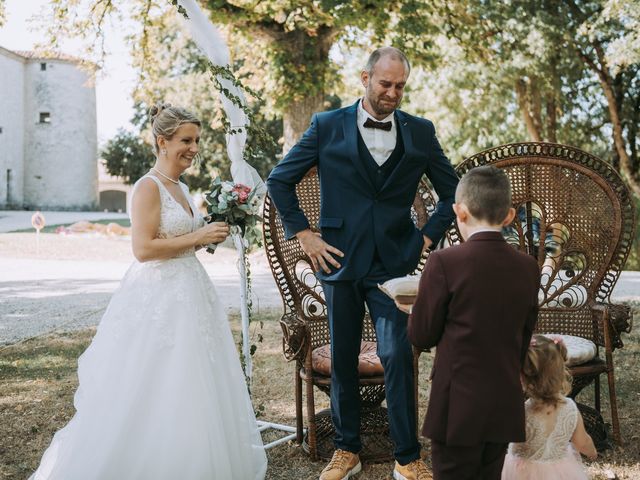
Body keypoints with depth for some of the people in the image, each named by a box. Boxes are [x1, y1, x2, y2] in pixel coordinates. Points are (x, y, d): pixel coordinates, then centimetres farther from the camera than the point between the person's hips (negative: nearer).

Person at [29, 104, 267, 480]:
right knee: (152, 394, -1)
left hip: (189, 294, 9)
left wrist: (209, 236, 6)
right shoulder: (149, 186, -12)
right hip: (157, 298, -9)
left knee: (190, 387, 14)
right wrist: (199, 237, -17)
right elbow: (144, 249, -20)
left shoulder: (181, 188, 14)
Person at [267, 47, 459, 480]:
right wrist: (304, 234, 1)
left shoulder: (420, 132, 5)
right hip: (341, 261, 0)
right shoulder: (328, 127, 2)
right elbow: (280, 181, 6)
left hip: (395, 264, 0)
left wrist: (428, 237, 4)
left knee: (398, 358, -4)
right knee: (343, 359, 9)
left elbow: (452, 193, 14)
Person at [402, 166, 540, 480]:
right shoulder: (528, 267, 1)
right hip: (506, 409, 5)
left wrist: (414, 311, 14)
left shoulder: (444, 262, -15)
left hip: (458, 409, -5)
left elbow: (422, 336, -7)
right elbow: (523, 340, 10)